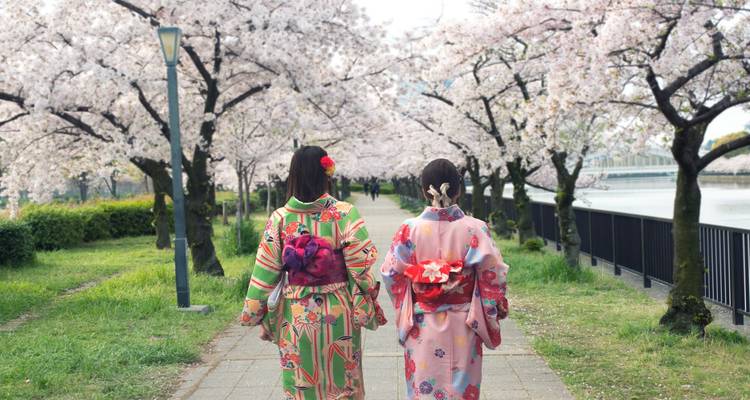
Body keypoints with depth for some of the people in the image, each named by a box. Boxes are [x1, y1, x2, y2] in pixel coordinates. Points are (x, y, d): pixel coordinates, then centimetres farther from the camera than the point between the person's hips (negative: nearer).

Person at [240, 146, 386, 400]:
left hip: (296, 315, 1)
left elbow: (266, 271, -2)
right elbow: (360, 265, -11)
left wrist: (254, 313, 8)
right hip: (338, 314, -1)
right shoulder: (345, 214, -10)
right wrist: (370, 309, 0)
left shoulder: (280, 218, -5)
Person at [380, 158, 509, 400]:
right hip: (462, 326, 0)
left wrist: (404, 311, 12)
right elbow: (493, 274, -7)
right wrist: (499, 306, 9)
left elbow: (391, 272, -3)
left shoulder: (410, 230, -8)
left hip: (421, 326, 0)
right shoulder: (475, 229, -10)